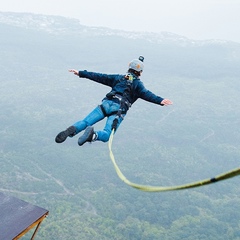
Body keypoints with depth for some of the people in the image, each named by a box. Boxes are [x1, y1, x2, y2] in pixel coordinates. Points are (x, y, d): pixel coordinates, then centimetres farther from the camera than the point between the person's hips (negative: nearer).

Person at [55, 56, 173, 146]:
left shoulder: (119, 77, 24)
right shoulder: (137, 84, 14)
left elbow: (99, 77, 22)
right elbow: (146, 94, -6)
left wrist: (81, 73, 26)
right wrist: (160, 101, -18)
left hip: (107, 103, 3)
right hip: (119, 110, -3)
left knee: (85, 122, -5)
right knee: (106, 135, -9)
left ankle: (72, 130, -37)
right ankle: (93, 135, -43)